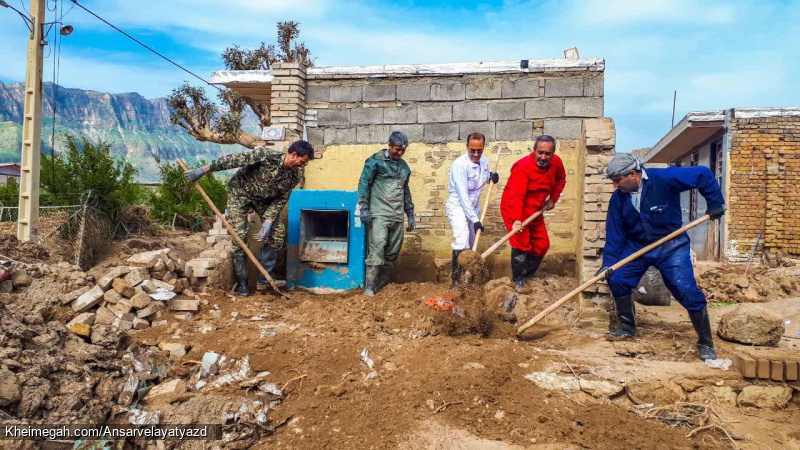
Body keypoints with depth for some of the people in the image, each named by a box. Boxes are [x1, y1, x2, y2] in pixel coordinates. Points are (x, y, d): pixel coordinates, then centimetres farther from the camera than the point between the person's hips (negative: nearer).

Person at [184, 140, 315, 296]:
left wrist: (268, 222, -20)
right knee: (239, 235, -13)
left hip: (264, 200, 5)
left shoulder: (295, 176, -16)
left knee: (278, 232, -6)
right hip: (240, 193, -5)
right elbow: (233, 160, -28)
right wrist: (204, 170, -24)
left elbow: (281, 200, -9)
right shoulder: (266, 156, -32)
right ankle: (242, 282, -1)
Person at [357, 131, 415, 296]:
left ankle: (383, 284, 16)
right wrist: (364, 207, -13)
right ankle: (370, 286, -12)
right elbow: (364, 183, -4)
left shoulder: (404, 166, 17)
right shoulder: (376, 161, -1)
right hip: (379, 214, -6)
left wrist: (410, 214, 23)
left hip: (397, 216, 6)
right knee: (377, 247, -15)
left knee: (392, 252, 6)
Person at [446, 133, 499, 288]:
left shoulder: (483, 160, -2)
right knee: (462, 243, -23)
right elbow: (463, 195, -28)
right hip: (458, 206, -7)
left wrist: (491, 177, -8)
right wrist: (475, 219, -29)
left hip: (473, 206, 7)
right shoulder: (460, 165, -25)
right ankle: (456, 280, -17)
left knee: (473, 244, 14)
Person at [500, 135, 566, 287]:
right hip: (515, 210, -8)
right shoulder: (523, 167, -27)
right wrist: (516, 220, -46)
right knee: (522, 244, -14)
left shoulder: (556, 162, -5)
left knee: (542, 244, 11)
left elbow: (560, 180, 18)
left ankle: (528, 275, 27)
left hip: (535, 211, 8)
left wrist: (552, 199, 8)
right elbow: (516, 196, -36)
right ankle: (517, 280, 3)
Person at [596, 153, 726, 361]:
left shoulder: (664, 179, -22)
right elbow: (614, 234, -4)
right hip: (636, 246, 4)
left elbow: (703, 175, -14)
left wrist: (715, 203, -12)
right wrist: (608, 263, -10)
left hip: (670, 246, -4)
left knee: (688, 292, -11)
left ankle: (706, 344, 7)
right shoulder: (618, 198, -7)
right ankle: (627, 328, 15)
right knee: (617, 279, -7)